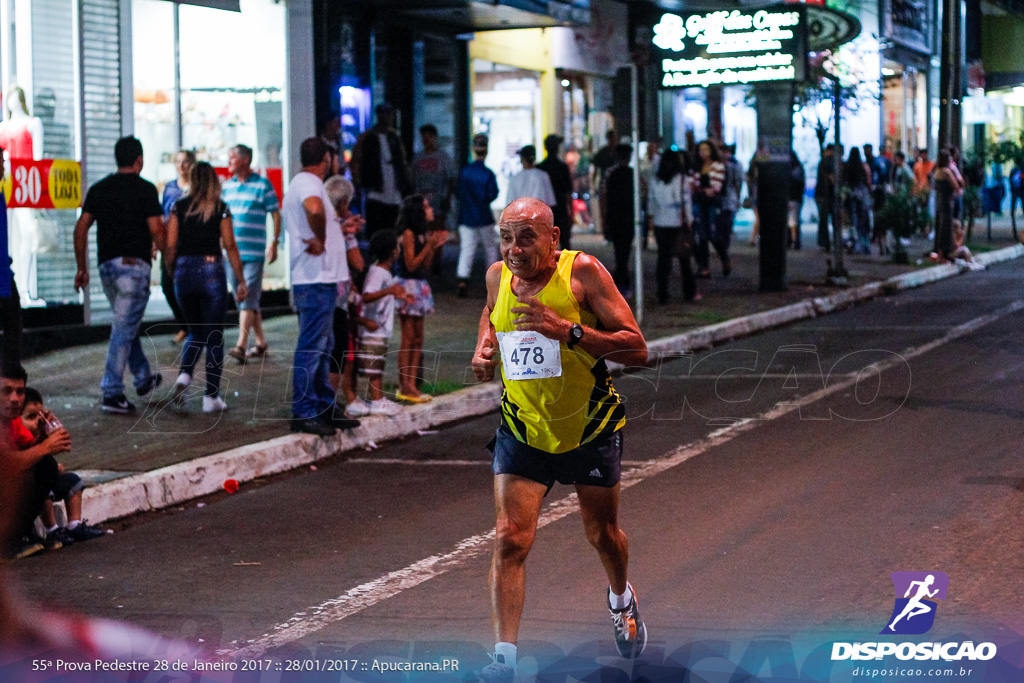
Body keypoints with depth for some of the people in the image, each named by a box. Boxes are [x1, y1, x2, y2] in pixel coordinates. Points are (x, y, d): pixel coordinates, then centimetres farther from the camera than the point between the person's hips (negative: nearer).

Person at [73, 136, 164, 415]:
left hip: (107, 265, 6)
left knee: (127, 324, 22)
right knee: (124, 329, -6)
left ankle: (144, 380, 34)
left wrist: (82, 267, 12)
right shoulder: (144, 189, -7)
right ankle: (112, 393, -9)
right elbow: (156, 230, -13)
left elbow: (81, 228, 6)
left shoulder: (99, 188, 9)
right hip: (134, 264, -6)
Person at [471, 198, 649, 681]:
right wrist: (484, 345, 0)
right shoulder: (497, 277, -5)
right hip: (522, 432, 2)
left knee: (602, 535, 16)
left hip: (590, 430, -2)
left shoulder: (582, 272, -19)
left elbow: (637, 349, -21)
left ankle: (621, 599, 50)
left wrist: (567, 330, -32)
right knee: (509, 538, -14)